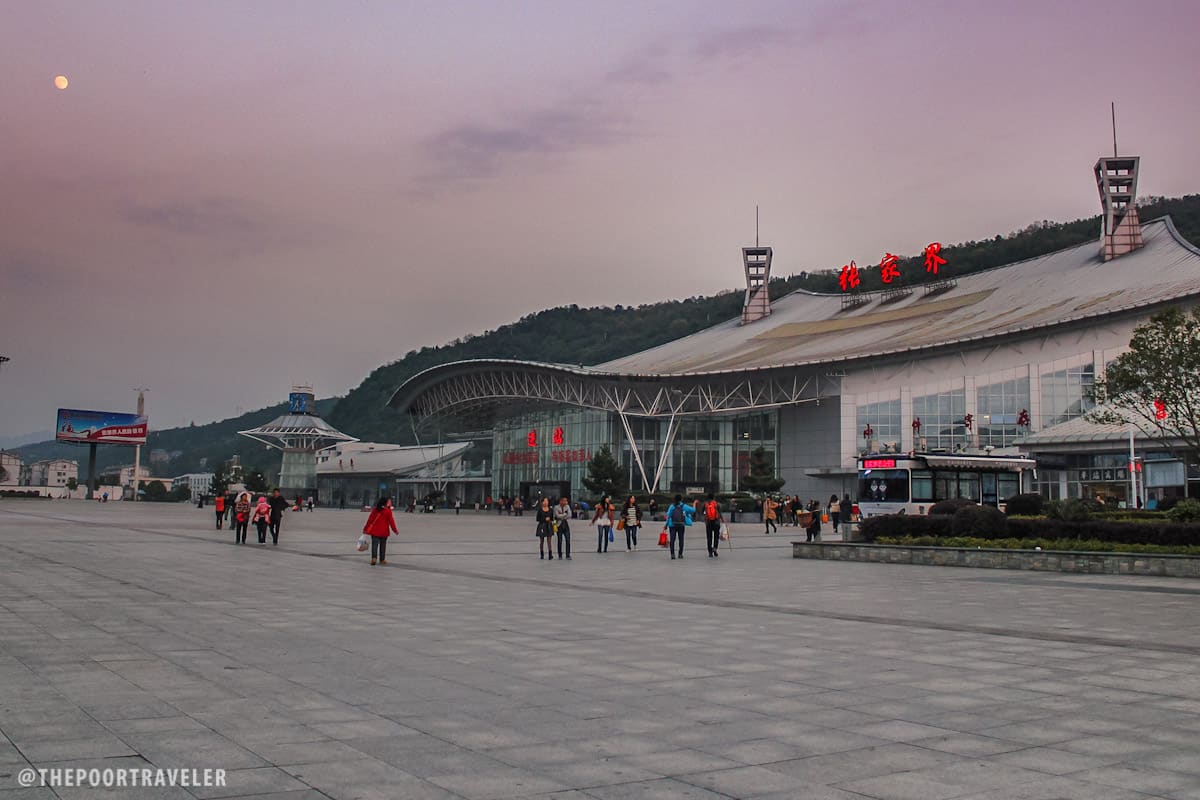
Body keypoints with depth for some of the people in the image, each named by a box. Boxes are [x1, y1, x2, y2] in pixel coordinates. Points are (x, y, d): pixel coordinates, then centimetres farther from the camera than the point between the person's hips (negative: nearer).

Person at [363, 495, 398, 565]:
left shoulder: (375, 510, 0)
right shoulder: (388, 511, -9)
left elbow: (370, 520, 2)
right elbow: (391, 521, -7)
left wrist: (365, 528, 9)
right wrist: (395, 530, 4)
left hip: (374, 531, 1)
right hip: (384, 532, -1)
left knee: (374, 545, 0)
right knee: (383, 545, 11)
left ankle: (374, 558, -18)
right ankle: (382, 559, 14)